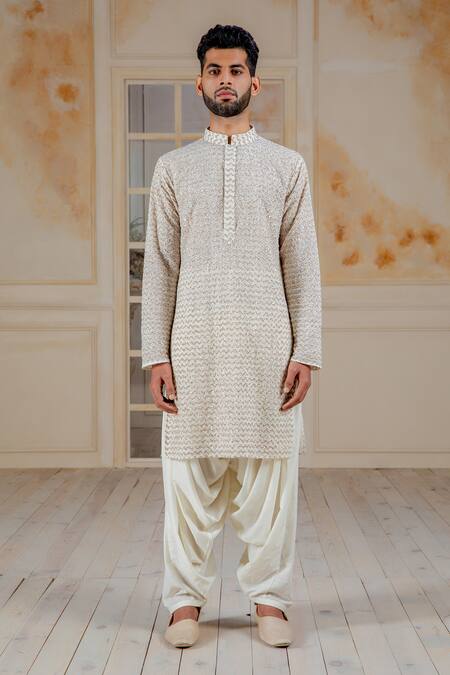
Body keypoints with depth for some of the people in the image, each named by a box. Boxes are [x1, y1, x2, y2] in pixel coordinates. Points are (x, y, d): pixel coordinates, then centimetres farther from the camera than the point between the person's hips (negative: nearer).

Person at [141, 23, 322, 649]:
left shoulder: (287, 165, 10)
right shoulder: (173, 167, 11)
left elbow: (302, 265, 6)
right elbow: (159, 265, 7)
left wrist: (306, 352, -3)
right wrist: (156, 355, -1)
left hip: (268, 341, 0)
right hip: (193, 343, 1)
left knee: (270, 474, 2)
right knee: (189, 474, 3)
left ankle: (270, 597, 16)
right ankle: (186, 598, 16)